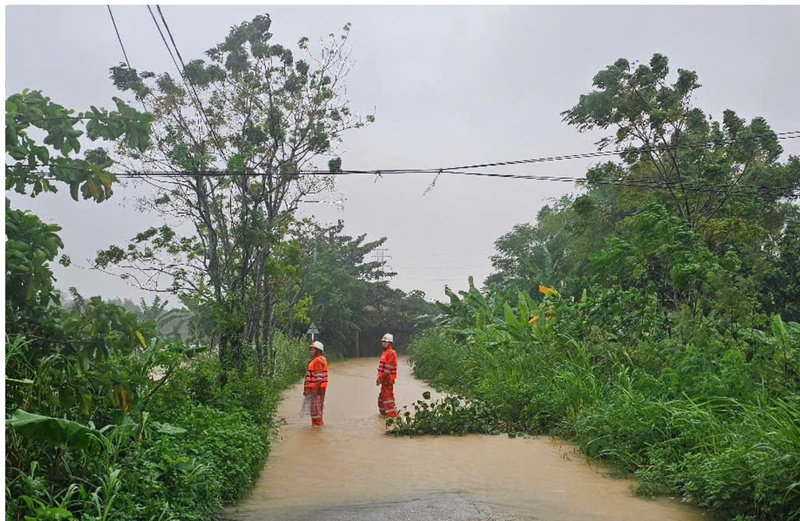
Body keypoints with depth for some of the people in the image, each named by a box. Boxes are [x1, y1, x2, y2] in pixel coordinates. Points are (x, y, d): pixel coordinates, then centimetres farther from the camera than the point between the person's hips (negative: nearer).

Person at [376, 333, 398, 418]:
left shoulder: (391, 353, -16)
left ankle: (393, 414, -3)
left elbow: (388, 368, -20)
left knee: (388, 396, -8)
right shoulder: (385, 352, 17)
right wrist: (379, 378, 13)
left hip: (388, 379, -10)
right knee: (382, 396, 17)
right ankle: (383, 412, 29)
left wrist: (380, 379, -19)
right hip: (384, 379, 10)